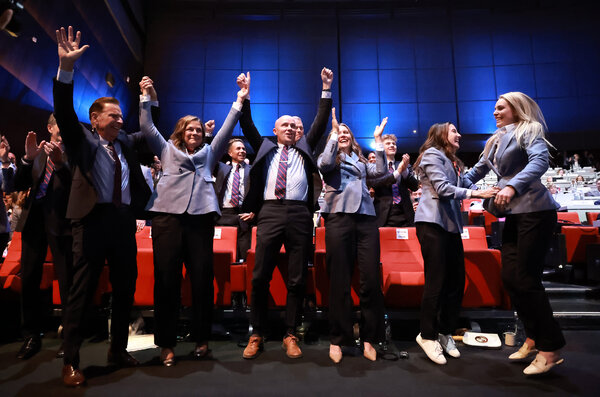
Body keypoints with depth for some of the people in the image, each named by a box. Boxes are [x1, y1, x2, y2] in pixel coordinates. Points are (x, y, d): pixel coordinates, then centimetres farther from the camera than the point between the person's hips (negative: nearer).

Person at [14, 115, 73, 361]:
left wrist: (59, 163, -25)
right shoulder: (38, 152, 14)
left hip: (60, 220, -5)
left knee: (66, 281, -1)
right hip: (34, 218, 6)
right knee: (28, 278, 10)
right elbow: (19, 185, 8)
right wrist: (28, 158, -5)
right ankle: (31, 336, 23)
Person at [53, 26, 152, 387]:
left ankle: (118, 350, 27)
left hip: (124, 221, 5)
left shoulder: (126, 143, 16)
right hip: (94, 220, -5)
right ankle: (71, 362, 14)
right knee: (82, 292, 1)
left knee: (125, 288, 11)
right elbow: (64, 113, -12)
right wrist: (66, 69, -23)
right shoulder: (83, 140, 3)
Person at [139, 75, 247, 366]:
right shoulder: (167, 150, 22)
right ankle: (166, 344, 10)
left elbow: (226, 130, 16)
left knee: (202, 279, 1)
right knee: (166, 280, -1)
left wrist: (239, 101, 11)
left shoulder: (209, 153, 22)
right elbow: (147, 128, 15)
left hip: (201, 218, 1)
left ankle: (201, 339, 14)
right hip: (168, 216, 0)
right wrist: (146, 97, 8)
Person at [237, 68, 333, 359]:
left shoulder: (304, 148, 21)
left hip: (299, 213, 1)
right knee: (260, 277, -2)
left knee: (297, 279, 2)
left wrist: (326, 88, 14)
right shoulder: (265, 148, 21)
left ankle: (290, 336, 14)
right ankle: (257, 335, 12)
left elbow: (320, 123, 17)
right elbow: (247, 126, 15)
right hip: (270, 212, 0)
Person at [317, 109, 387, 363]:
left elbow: (380, 171, 12)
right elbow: (324, 164, -6)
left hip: (365, 217, 4)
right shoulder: (329, 157, 17)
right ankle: (337, 339, 9)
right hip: (338, 216, -3)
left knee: (371, 280, -3)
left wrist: (377, 140, 12)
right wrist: (334, 131, 0)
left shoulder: (361, 160, 28)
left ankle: (369, 339, 9)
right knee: (340, 281, -3)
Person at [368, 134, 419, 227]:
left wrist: (405, 170, -11)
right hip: (385, 216, -3)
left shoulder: (405, 166, 16)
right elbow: (373, 183, -13)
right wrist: (397, 172, -18)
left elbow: (415, 187, 6)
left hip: (405, 216, 3)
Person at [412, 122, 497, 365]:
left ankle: (445, 332, 21)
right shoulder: (432, 154, -1)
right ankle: (428, 336, 5)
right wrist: (475, 193, -13)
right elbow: (442, 189, -12)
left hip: (451, 224, 9)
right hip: (433, 223, -9)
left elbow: (464, 184, 20)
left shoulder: (453, 161, 27)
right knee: (436, 281, -7)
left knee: (456, 280, 7)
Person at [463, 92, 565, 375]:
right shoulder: (495, 141, 18)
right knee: (510, 278, 6)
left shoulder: (529, 130, -3)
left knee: (526, 279, -8)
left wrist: (513, 186, -36)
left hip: (535, 211, -7)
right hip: (513, 213, 8)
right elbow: (476, 172, 25)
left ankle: (550, 349, 7)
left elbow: (540, 160, -21)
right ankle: (534, 338, 22)